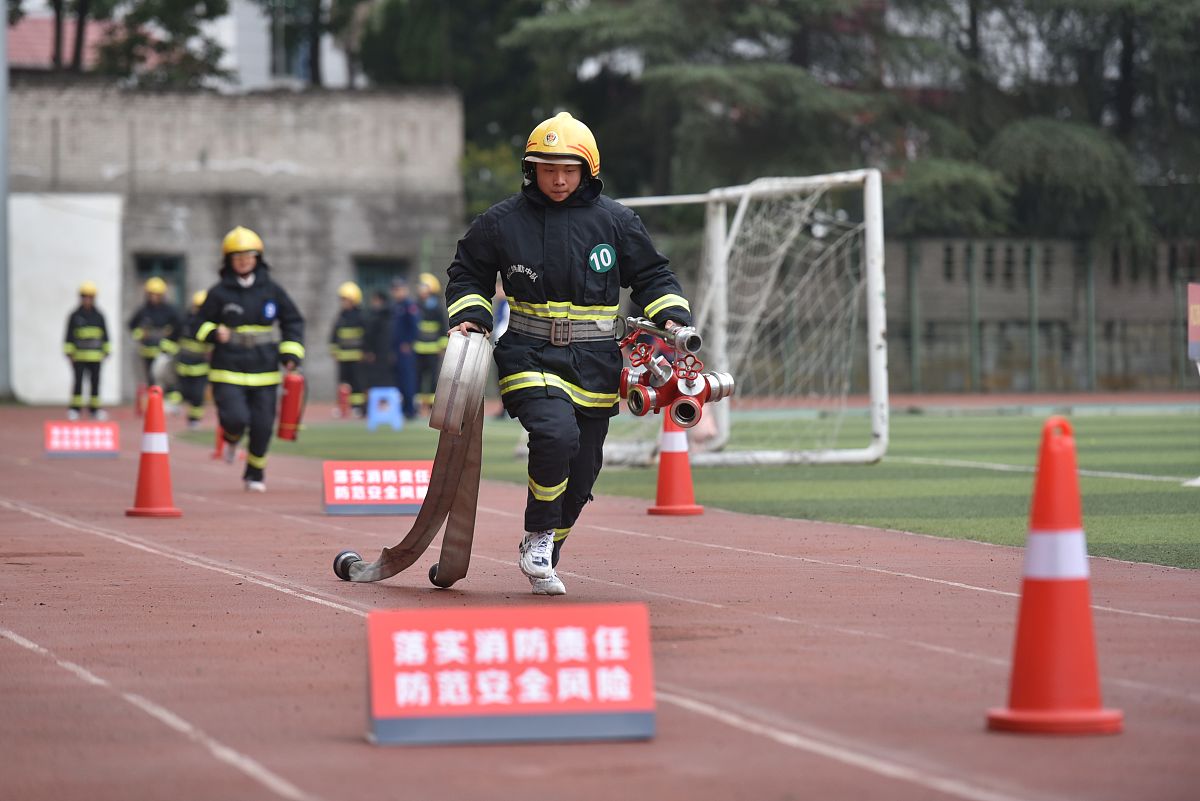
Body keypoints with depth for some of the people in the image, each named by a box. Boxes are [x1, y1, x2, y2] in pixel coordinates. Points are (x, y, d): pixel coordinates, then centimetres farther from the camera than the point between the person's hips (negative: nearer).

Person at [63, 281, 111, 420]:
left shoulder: (99, 316, 7)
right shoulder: (74, 316, 2)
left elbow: (105, 336, 15)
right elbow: (68, 336, 4)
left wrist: (106, 351, 11)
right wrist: (69, 353, -1)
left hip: (95, 356, 2)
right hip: (79, 355, -2)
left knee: (95, 381, 4)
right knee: (78, 381, -6)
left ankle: (95, 409, 12)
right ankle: (75, 409, -2)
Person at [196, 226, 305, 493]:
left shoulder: (271, 290, 4)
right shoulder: (219, 293, 0)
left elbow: (293, 321, 12)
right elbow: (200, 325, 7)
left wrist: (291, 353, 0)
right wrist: (213, 333, -15)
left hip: (264, 371, 2)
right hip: (228, 371, -2)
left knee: (262, 426, 0)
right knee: (235, 418, -18)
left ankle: (255, 474, 21)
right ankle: (231, 438, 20)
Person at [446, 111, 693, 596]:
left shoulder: (615, 221, 3)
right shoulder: (502, 222, 0)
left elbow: (651, 275, 12)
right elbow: (468, 274, 13)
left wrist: (671, 316, -3)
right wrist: (469, 315, -4)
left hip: (595, 366, 3)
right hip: (529, 356, -3)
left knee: (581, 473, 7)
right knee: (556, 433, -29)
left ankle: (542, 559, 29)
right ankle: (538, 535, -8)